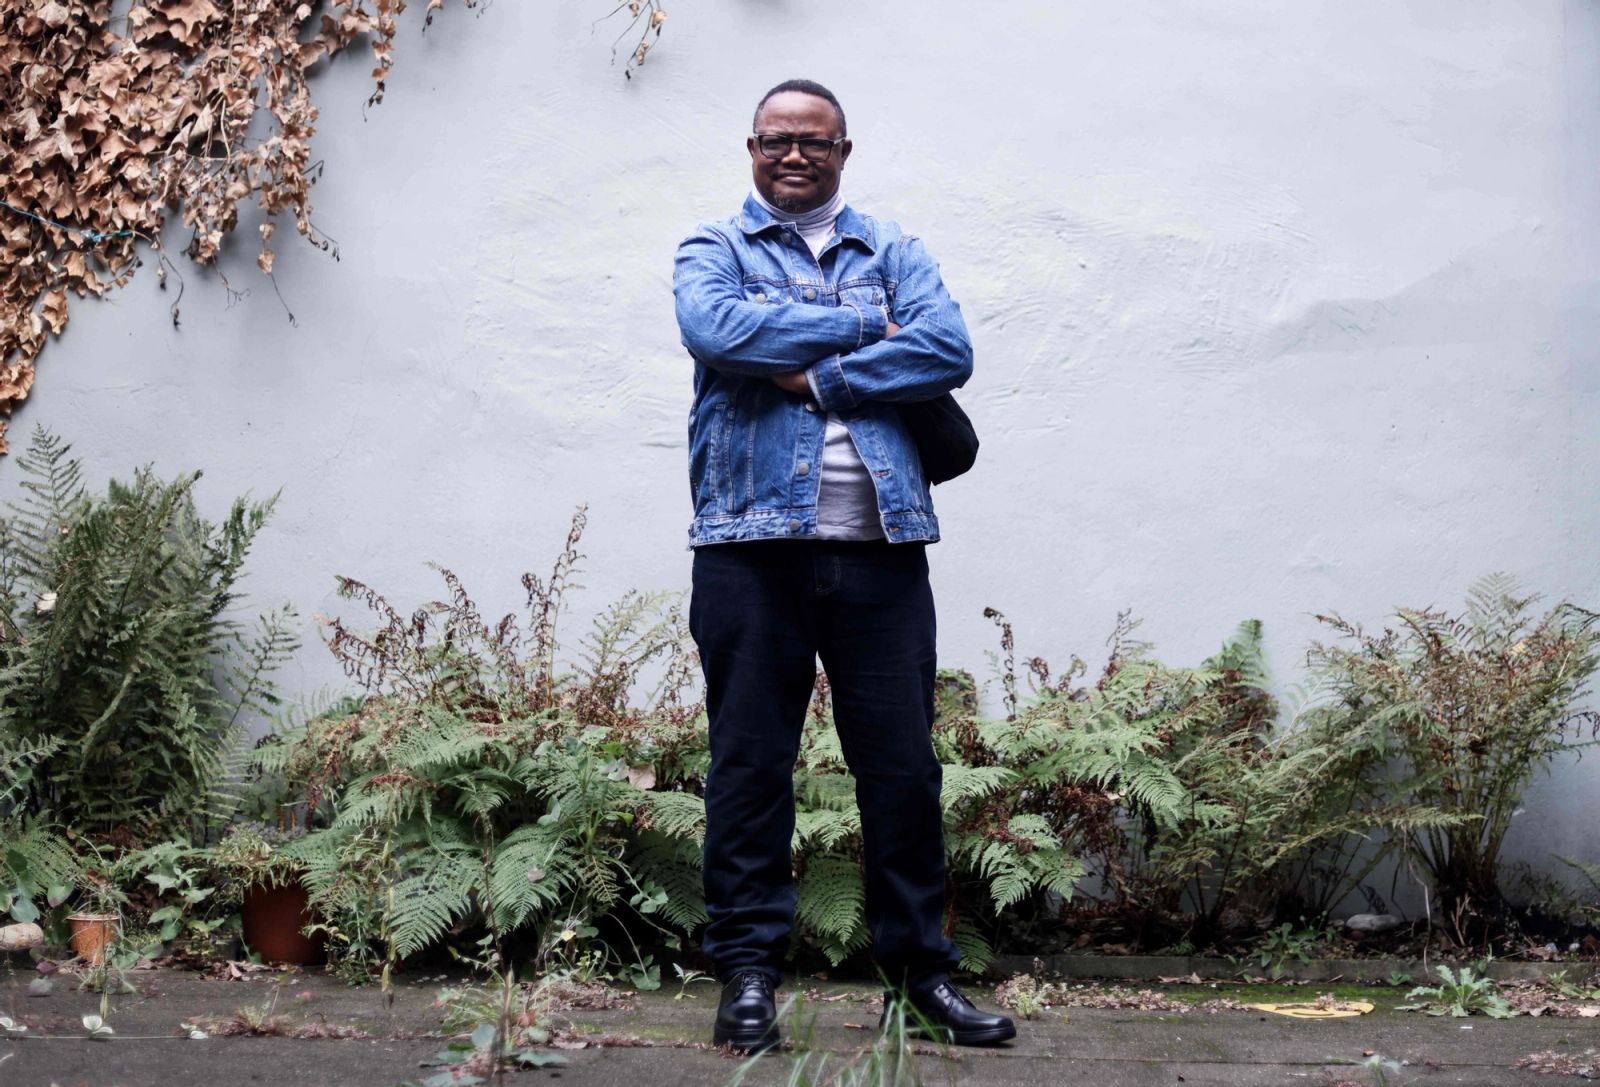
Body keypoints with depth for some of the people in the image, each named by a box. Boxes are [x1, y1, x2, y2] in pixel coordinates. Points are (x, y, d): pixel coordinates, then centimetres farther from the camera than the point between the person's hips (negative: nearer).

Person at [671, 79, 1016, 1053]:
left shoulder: (894, 251, 17)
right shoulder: (713, 250, 12)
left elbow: (949, 349, -2)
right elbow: (716, 331, -12)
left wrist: (814, 375, -10)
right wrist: (864, 328, -6)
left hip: (881, 546, 2)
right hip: (751, 544, -1)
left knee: (903, 763, 4)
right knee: (751, 763, 2)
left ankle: (921, 965, 15)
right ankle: (749, 966, 10)